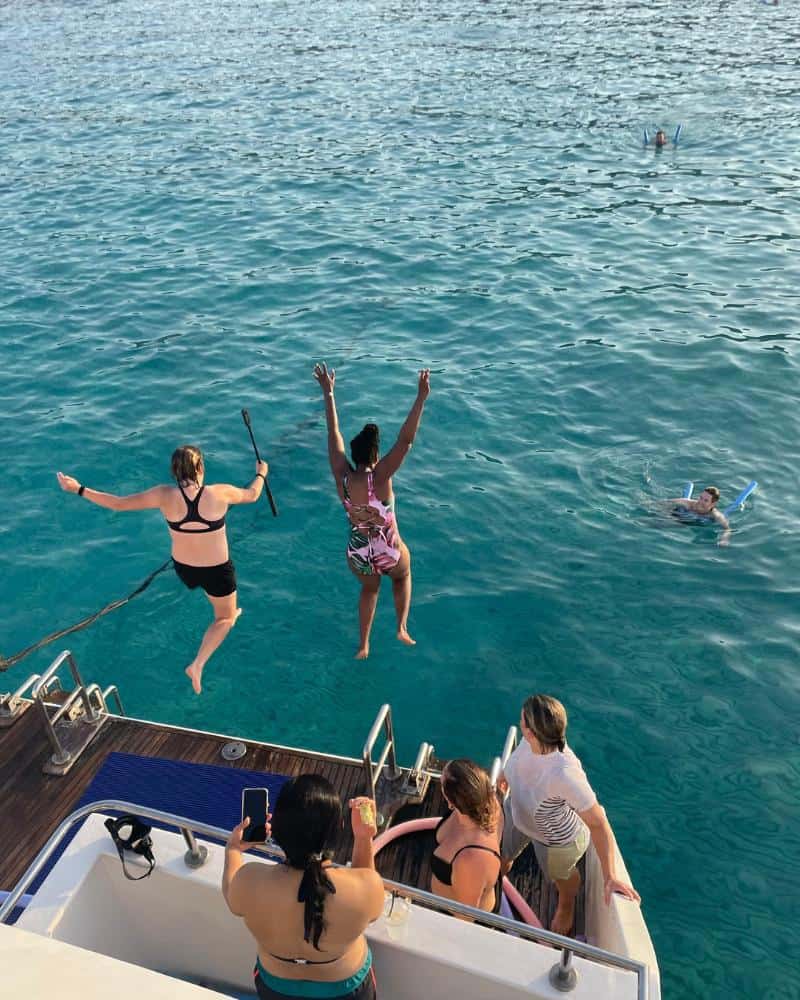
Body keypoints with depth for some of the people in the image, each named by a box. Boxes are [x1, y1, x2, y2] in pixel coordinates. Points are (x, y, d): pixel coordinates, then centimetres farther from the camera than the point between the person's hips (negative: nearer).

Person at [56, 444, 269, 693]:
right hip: (217, 570, -3)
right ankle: (197, 665, 8)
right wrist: (261, 473, 18)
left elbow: (118, 503, -12)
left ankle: (229, 614, 63)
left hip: (183, 568, 3)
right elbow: (252, 495, -4)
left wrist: (78, 489, 0)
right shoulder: (219, 493, -24)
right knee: (224, 619, 21)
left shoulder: (165, 496, -20)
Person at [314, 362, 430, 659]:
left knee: (369, 588, 35)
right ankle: (402, 628, 27)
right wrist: (421, 398, -33)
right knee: (403, 575, 35)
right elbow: (406, 440, -31)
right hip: (390, 553, -3)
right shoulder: (379, 477, -26)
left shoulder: (342, 477, -15)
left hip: (357, 555, 3)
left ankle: (363, 645, 38)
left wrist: (328, 393, 0)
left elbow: (334, 435, -7)